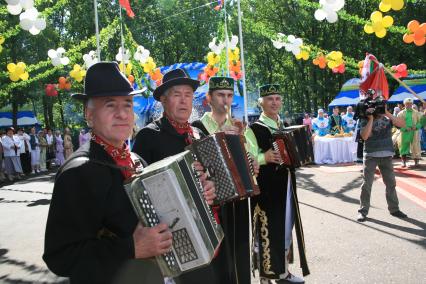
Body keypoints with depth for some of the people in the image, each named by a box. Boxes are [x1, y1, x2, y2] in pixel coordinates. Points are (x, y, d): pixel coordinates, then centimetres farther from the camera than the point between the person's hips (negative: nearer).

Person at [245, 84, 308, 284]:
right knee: (268, 231, -1)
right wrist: (264, 158, -31)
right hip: (266, 189, -8)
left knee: (286, 229, 17)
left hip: (286, 187, 8)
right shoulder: (254, 129, -11)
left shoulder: (284, 126, 12)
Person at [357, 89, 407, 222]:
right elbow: (364, 136, -18)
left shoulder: (387, 118, 3)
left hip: (386, 155, 3)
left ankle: (394, 209, 25)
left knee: (391, 183, 11)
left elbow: (402, 124, -13)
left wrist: (387, 113, -18)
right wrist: (371, 119, -19)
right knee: (366, 184, -1)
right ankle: (363, 211, 5)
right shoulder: (365, 120, -4)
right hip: (370, 156, -3)